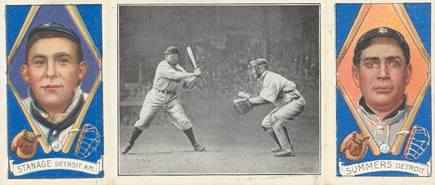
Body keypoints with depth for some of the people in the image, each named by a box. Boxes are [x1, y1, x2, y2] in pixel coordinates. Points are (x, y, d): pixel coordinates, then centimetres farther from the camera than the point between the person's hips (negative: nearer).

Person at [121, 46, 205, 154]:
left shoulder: (179, 69, 7)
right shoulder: (163, 66, -12)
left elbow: (187, 85, 12)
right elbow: (176, 76, -23)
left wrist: (195, 77, -6)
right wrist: (193, 74, -18)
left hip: (171, 99, 4)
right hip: (156, 97, -4)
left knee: (183, 121, -7)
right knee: (143, 121, -4)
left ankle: (195, 145, 4)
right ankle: (129, 144, 12)